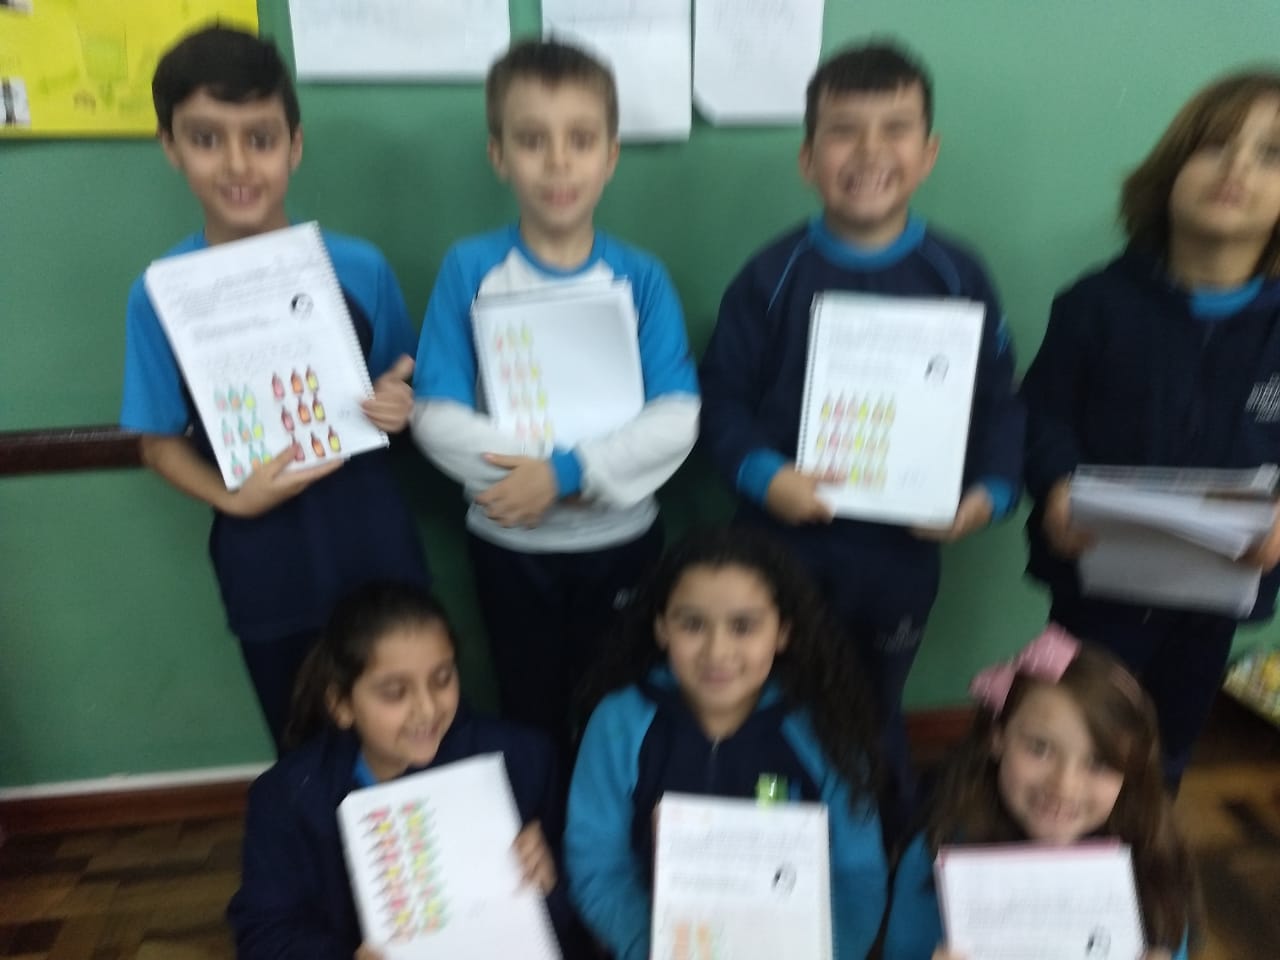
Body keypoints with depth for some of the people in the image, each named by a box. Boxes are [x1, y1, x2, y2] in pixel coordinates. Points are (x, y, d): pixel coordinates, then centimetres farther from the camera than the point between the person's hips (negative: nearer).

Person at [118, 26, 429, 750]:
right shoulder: (160, 294, -9)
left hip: (375, 547, 0)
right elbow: (161, 441, 0)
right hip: (263, 563, 1)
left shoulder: (360, 269, -9)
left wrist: (399, 407, -17)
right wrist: (231, 497, -17)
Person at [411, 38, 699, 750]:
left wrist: (566, 472, -27)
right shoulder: (470, 269, -10)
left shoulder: (641, 278, -9)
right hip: (511, 544, 0)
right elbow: (439, 421, -14)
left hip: (621, 539, 0)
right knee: (531, 717, 21)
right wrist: (531, 473, -23)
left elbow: (676, 422, -16)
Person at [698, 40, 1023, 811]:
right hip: (781, 546, -1)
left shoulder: (959, 280, -3)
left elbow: (999, 403, 3)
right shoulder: (773, 277, -7)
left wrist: (992, 490, -12)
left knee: (877, 720, 23)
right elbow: (722, 398, -7)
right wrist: (763, 474, -22)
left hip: (902, 552, 2)